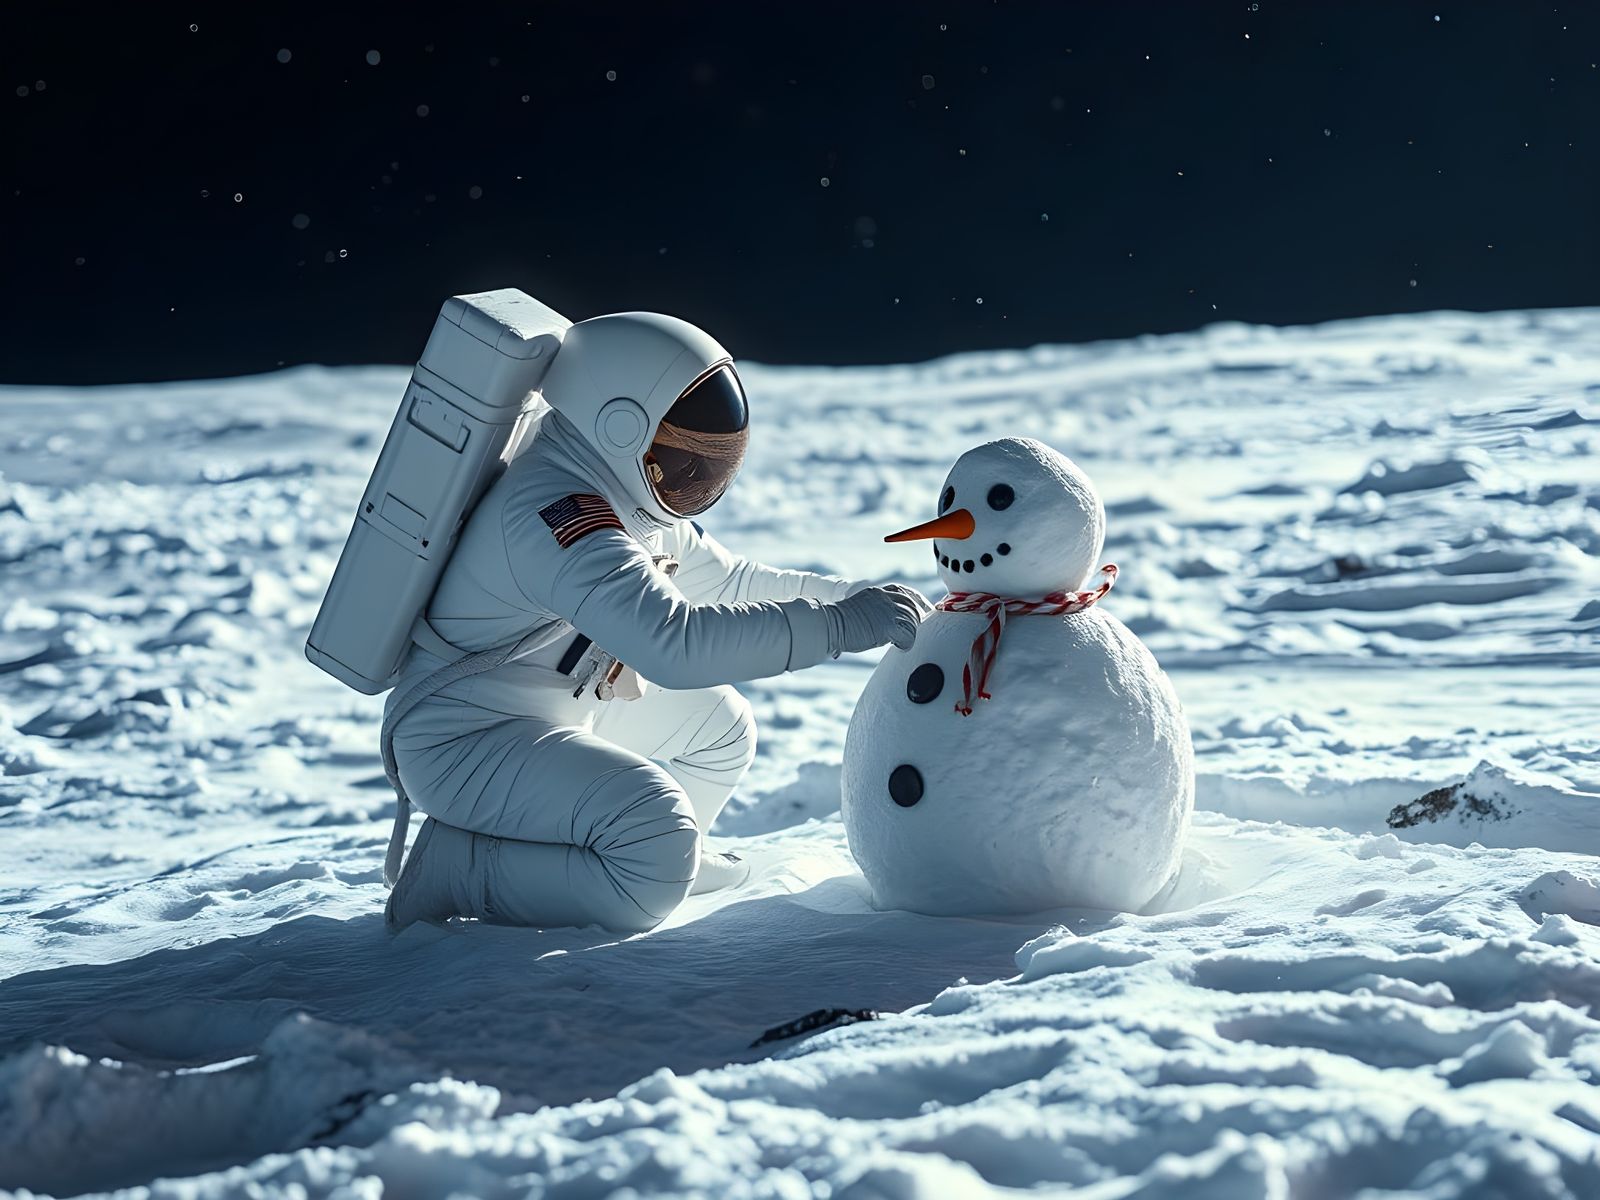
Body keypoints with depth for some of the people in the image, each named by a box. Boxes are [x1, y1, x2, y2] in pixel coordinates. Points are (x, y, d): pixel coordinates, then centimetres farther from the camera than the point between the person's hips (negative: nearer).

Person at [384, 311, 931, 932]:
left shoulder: (628, 498, 5)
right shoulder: (556, 512, -29)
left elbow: (725, 580, 17)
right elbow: (675, 641, -41)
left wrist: (856, 598, 4)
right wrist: (837, 624, -38)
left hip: (553, 712, 11)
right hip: (463, 745, -11)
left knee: (721, 725, 19)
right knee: (658, 839, -29)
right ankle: (457, 872, -15)